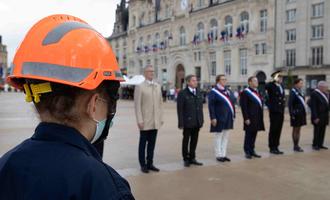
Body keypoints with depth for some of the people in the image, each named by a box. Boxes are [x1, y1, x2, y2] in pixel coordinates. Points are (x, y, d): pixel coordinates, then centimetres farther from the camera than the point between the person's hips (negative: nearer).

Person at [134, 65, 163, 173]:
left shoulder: (158, 86, 11)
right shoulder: (140, 87, -5)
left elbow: (160, 103, 12)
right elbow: (137, 105, -9)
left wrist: (161, 118, 8)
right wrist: (139, 120, -13)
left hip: (155, 122, 5)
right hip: (145, 122, -4)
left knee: (152, 143, 11)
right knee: (143, 143, 6)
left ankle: (150, 163, 22)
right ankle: (143, 165, 17)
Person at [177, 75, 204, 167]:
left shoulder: (198, 93, 10)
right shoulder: (182, 93, -7)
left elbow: (200, 107, 12)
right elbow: (180, 109, -9)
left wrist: (202, 120, 8)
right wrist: (181, 123, -13)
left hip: (197, 122, 5)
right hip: (188, 122, -5)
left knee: (194, 141, 12)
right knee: (186, 141, 7)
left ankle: (192, 158, 25)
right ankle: (186, 159, 20)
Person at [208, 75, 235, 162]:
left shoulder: (227, 91, 12)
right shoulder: (213, 92, -9)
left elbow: (231, 103, 15)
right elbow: (211, 106, -14)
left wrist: (233, 115, 10)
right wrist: (213, 118, -19)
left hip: (228, 118, 7)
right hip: (219, 119, -7)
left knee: (225, 137, 12)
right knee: (218, 136, 4)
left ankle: (223, 154, 22)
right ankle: (218, 155, 14)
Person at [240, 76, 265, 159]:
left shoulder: (257, 92, 16)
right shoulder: (245, 92, -10)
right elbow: (244, 107, -15)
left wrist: (260, 117, 16)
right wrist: (246, 118, -19)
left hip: (257, 118, 8)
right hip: (250, 119, -8)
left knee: (254, 135, 13)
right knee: (249, 135, 0)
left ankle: (252, 151, 22)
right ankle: (247, 152, 10)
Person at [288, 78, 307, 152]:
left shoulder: (300, 92, 12)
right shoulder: (293, 92, -13)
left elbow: (302, 102, 17)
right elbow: (290, 104, -17)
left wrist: (304, 112, 12)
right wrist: (292, 114, -19)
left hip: (301, 113, 8)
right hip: (296, 114, -8)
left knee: (298, 129, 12)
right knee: (295, 130, 0)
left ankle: (297, 145, 20)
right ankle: (295, 146, 8)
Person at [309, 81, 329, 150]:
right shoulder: (314, 94, -12)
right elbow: (313, 106, -15)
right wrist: (315, 117, -18)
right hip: (318, 117, -7)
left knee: (322, 131, 10)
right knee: (317, 131, 1)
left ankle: (320, 144, 19)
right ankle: (315, 145, 11)